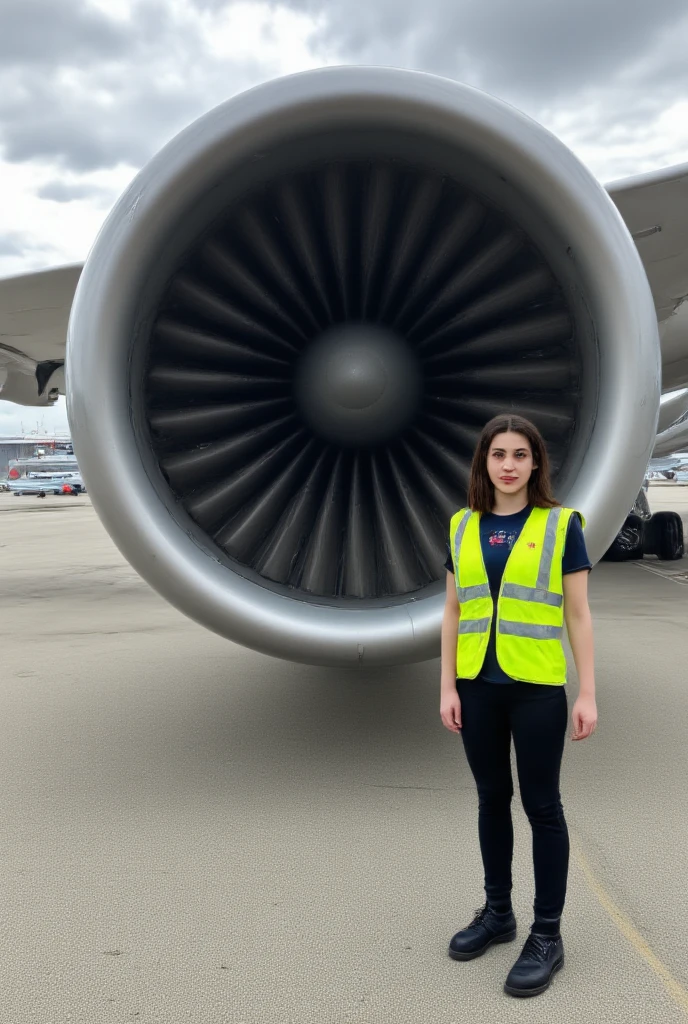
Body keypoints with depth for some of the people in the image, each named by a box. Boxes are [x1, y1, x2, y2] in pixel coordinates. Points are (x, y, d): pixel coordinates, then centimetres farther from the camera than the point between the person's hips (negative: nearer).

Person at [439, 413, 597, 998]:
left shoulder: (561, 525, -4)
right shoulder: (463, 527, 6)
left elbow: (578, 615, -3)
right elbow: (453, 611, 8)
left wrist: (588, 693, -6)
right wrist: (448, 685, 4)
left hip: (537, 687, -3)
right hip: (479, 685, 4)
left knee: (541, 805, 5)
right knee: (492, 798, 16)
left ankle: (547, 935, 19)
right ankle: (498, 912, 33)